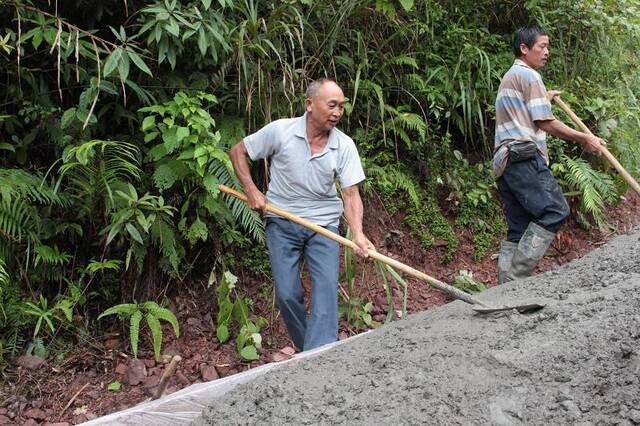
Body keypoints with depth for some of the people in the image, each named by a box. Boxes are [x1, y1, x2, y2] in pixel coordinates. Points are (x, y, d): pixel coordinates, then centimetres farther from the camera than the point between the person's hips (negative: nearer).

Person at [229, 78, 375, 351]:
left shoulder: (344, 146, -7)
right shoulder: (280, 131, -11)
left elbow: (351, 194, -9)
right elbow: (238, 152, 2)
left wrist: (358, 234, -24)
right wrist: (251, 191, -8)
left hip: (324, 225, 1)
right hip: (282, 223, -1)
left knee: (327, 288, -14)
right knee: (287, 295, -3)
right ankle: (307, 349, 17)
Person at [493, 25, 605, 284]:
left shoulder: (509, 77, 29)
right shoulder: (529, 76, -3)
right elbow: (545, 123, -9)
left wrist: (544, 99, 57)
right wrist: (584, 139, -2)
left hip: (504, 162, 10)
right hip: (525, 157, -10)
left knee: (519, 229, 5)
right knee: (555, 211, -15)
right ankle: (519, 274, -21)